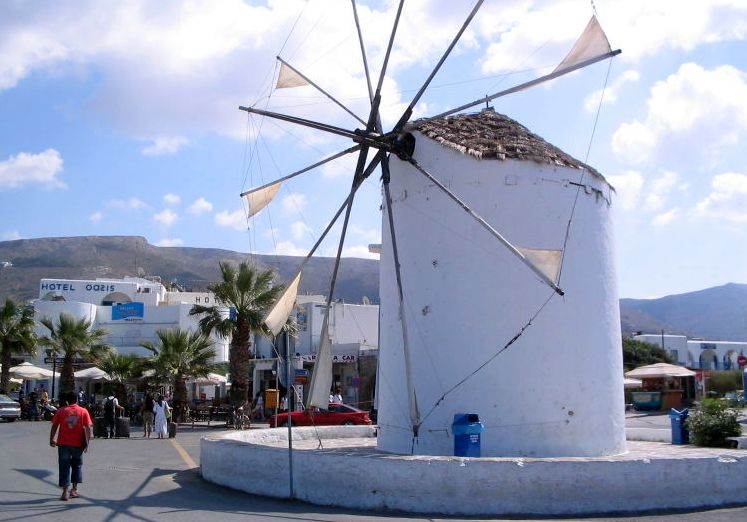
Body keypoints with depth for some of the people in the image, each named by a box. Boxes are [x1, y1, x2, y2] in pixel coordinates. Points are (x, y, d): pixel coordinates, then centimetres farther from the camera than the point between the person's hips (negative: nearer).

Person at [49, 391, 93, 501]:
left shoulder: (61, 411, -1)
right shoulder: (83, 411, -1)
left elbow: (54, 426, 0)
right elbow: (88, 428, -5)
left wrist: (51, 439, 11)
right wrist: (87, 443, 1)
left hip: (63, 443, -1)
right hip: (78, 444, 1)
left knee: (64, 467, 4)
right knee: (77, 465, 18)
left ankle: (65, 493, -1)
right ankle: (74, 489, 18)